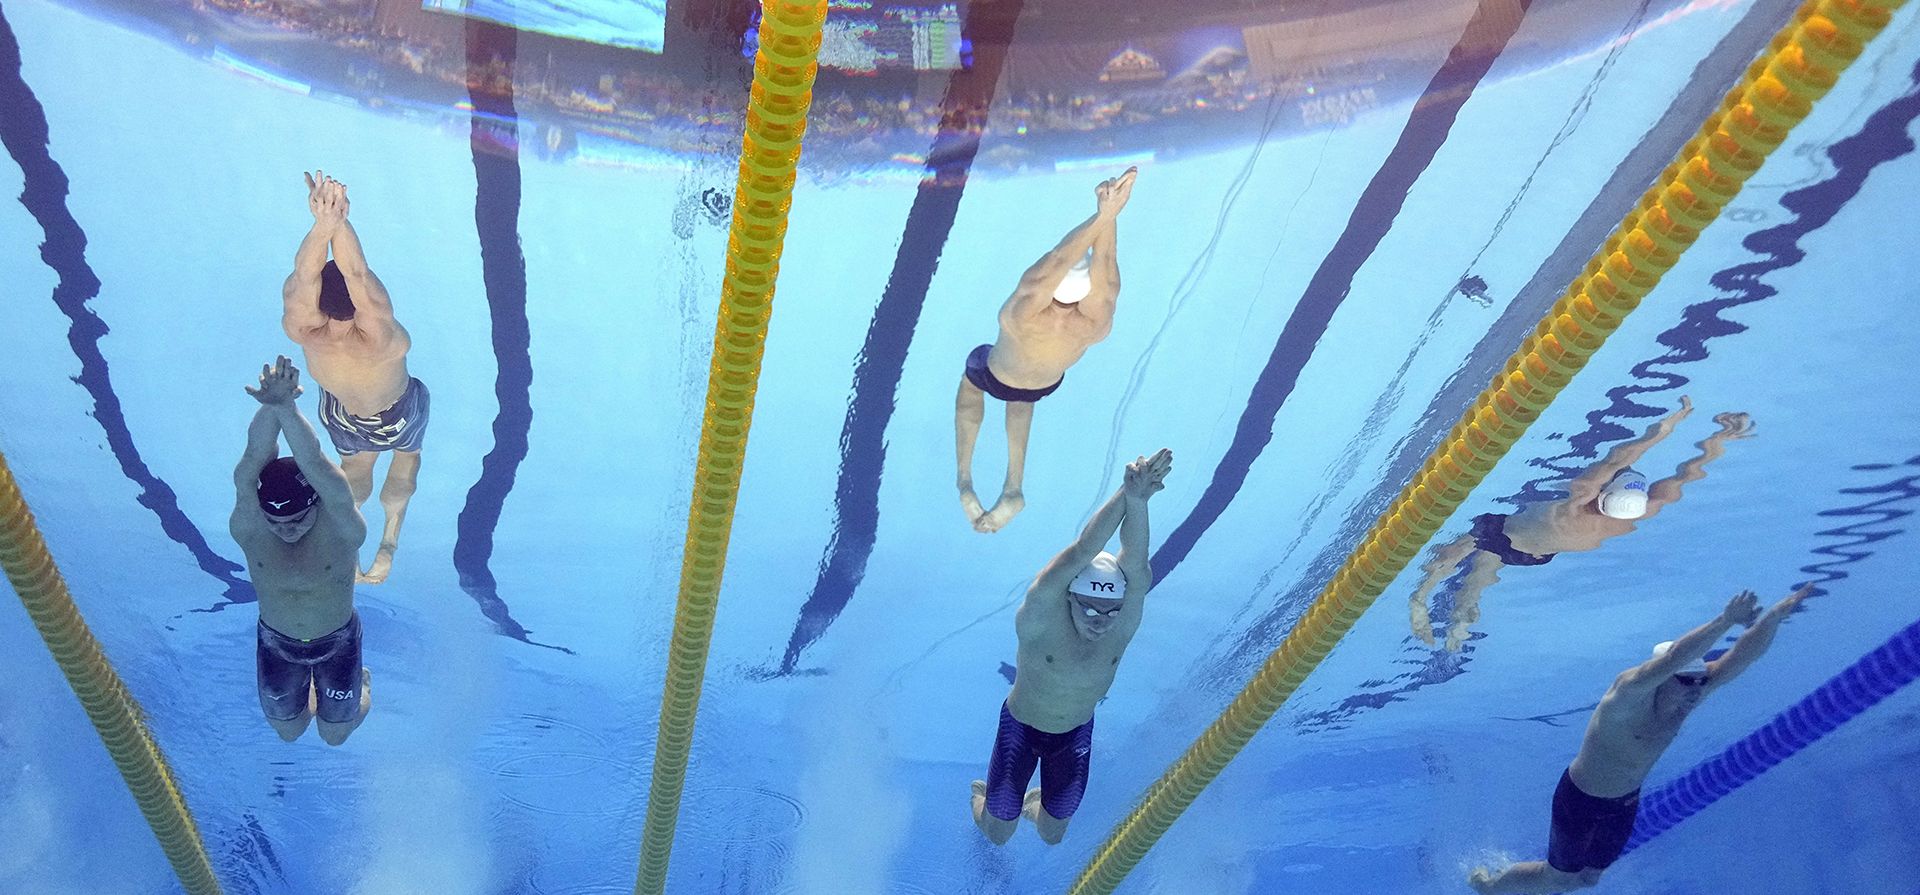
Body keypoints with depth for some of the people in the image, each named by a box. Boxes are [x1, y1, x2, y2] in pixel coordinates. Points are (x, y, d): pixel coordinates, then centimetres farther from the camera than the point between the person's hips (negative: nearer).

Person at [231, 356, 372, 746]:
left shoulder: (340, 524, -31)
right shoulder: (247, 526, -25)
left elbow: (314, 463, -49)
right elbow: (255, 457, -42)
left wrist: (287, 409, -65)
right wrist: (272, 406, -61)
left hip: (338, 643, -2)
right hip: (276, 644, 2)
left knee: (335, 735, 18)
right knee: (288, 732, 22)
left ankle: (361, 686, 49)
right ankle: (308, 691, 53)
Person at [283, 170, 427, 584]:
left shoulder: (303, 334, -39)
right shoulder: (380, 342, -46)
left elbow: (303, 275, -53)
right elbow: (357, 275, -58)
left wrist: (324, 221, -70)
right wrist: (339, 220, -71)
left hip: (342, 418, 2)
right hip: (397, 419, -2)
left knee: (356, 461, 35)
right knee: (408, 451, 34)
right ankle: (390, 539, 32)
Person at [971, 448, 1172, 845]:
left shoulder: (1124, 623, -24)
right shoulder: (1041, 614, -33)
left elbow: (1136, 565, -44)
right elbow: (1084, 551, -48)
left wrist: (1138, 501, -62)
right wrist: (1127, 494, -62)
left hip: (1076, 735, 3)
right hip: (1020, 727, -3)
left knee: (1052, 836, 18)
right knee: (997, 833, 13)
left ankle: (1034, 803, 53)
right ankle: (984, 796, 47)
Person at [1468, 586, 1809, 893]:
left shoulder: (1689, 695, -14)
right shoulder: (1631, 693, -35)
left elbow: (1743, 656, -22)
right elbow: (1672, 657, -54)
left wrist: (1776, 613, -37)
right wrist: (1726, 620, -61)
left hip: (1625, 804, 7)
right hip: (1579, 800, -7)